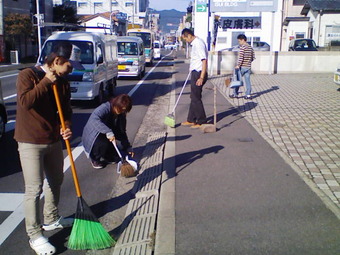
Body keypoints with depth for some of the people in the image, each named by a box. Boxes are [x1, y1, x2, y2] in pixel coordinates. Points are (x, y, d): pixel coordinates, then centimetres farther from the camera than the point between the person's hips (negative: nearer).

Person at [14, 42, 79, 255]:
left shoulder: (62, 82, 4)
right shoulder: (28, 75, -14)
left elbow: (66, 109, 9)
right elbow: (25, 101, -29)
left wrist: (67, 126, -11)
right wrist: (46, 81, -24)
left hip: (54, 140, 7)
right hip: (31, 143, -7)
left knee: (56, 180, 19)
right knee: (34, 189, -3)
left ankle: (52, 219, 40)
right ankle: (35, 235, 9)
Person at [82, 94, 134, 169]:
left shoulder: (121, 115, -5)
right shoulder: (105, 108, -28)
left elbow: (122, 132, 2)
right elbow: (94, 119, -47)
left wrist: (128, 147, -6)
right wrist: (108, 132, -54)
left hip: (105, 137, 6)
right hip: (92, 137, -6)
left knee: (116, 158, -6)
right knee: (103, 143, -35)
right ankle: (95, 160, -7)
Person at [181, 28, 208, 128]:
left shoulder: (198, 44, -18)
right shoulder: (195, 43, 13)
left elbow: (204, 60, -24)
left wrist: (201, 78, -27)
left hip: (198, 73, -10)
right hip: (195, 73, 10)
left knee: (196, 98, -4)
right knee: (194, 97, 15)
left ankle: (201, 122, 4)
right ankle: (191, 120, 24)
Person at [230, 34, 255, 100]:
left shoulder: (242, 47, -13)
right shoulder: (250, 47, 9)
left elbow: (240, 57, -20)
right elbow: (253, 57, 12)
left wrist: (238, 65, -15)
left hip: (242, 67, -6)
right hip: (248, 67, 6)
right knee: (247, 81, 7)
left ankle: (235, 94, 11)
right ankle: (248, 95, 6)